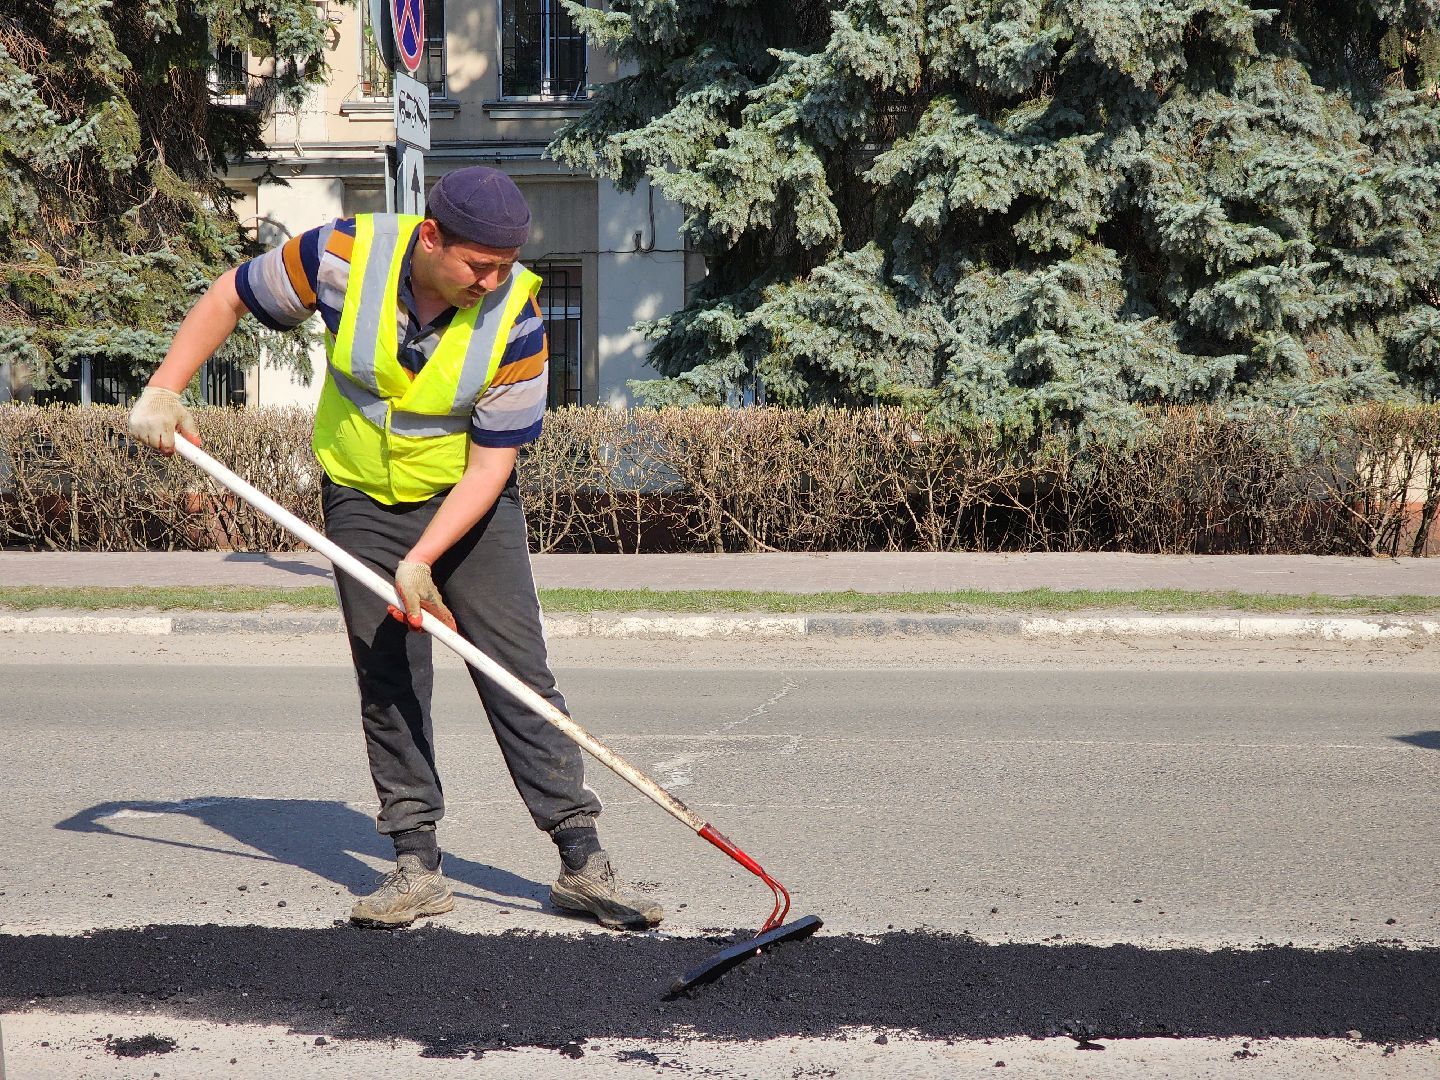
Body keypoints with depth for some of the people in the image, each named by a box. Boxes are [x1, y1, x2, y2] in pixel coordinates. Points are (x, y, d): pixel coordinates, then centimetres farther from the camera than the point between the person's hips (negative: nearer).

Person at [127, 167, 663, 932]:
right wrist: (164, 390, -10)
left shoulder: (515, 316, -23)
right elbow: (229, 298, -4)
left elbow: (490, 463, -20)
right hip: (362, 498, 1)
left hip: (470, 502, -1)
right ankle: (416, 864, 5)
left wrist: (420, 562, -27)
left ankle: (581, 859, -4)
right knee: (387, 682, -2)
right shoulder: (345, 255, -21)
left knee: (518, 672, -7)